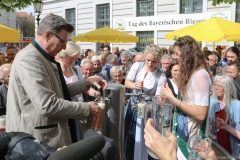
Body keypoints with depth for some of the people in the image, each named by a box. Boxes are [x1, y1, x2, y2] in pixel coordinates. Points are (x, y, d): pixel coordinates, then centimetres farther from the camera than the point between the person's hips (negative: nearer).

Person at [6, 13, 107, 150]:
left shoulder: (43, 57, 12)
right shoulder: (29, 58, -20)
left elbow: (59, 92, 13)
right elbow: (47, 105, -27)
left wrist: (87, 82, 4)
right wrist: (86, 109, -18)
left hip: (48, 133, 10)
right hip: (36, 138, -10)